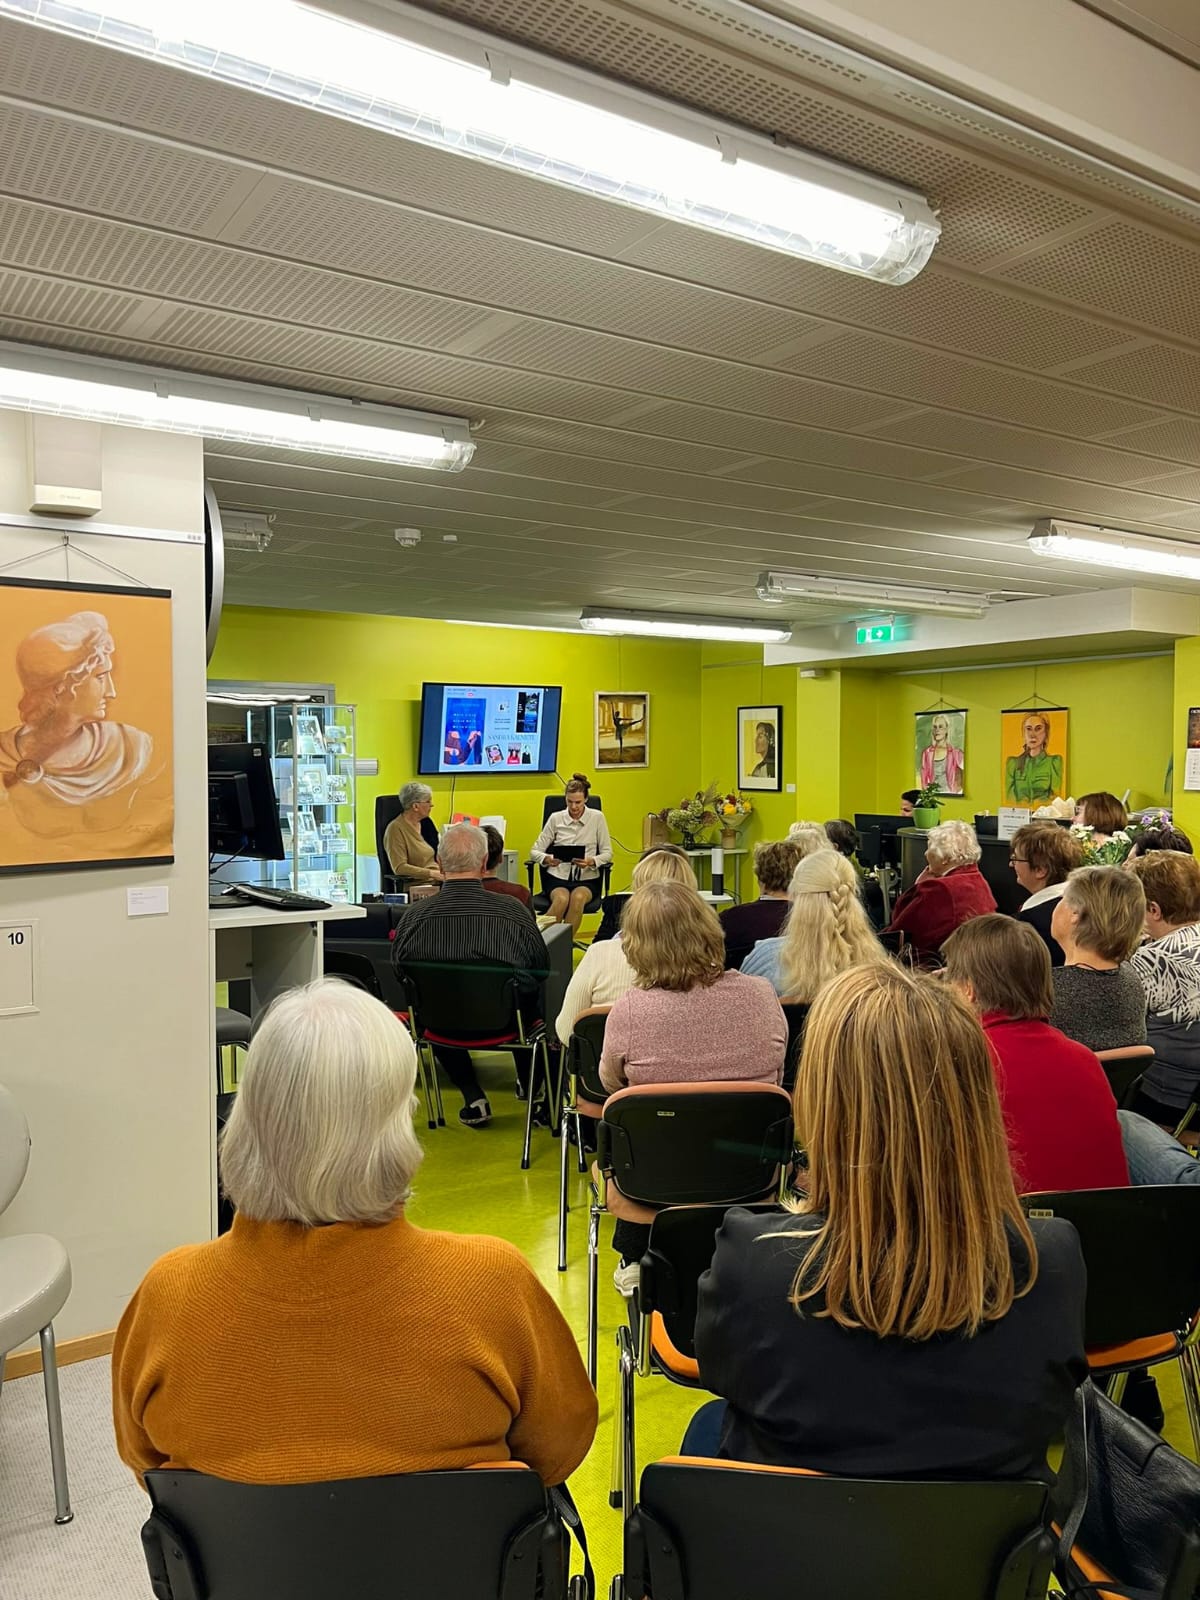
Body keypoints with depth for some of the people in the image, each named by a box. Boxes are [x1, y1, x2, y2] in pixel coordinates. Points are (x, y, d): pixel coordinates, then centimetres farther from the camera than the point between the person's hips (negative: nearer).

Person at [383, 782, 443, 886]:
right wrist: (431, 873, -19)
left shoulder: (423, 824, 18)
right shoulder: (396, 828, -5)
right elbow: (399, 868, -13)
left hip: (436, 881, 7)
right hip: (416, 884, -7)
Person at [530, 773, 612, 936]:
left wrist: (591, 861, -17)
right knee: (561, 899, -36)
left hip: (586, 878, 0)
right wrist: (546, 859, -17)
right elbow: (535, 850, 7)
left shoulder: (597, 817, 4)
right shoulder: (556, 818, 6)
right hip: (558, 876, 0)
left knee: (578, 897, -36)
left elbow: (607, 852, 5)